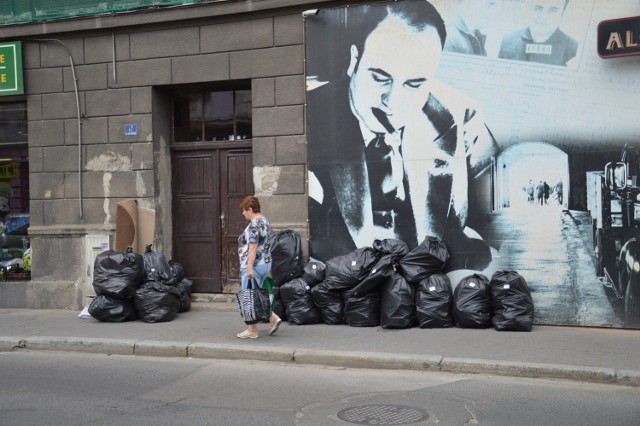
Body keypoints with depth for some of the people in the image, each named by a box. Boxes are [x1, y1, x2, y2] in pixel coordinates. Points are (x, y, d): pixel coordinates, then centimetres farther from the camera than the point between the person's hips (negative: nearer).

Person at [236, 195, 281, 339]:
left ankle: (252, 330, 6)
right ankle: (273, 318, 9)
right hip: (265, 262, 10)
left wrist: (250, 267, -25)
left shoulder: (254, 224, -18)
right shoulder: (265, 221, 12)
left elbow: (253, 247, -23)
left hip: (254, 265, -10)